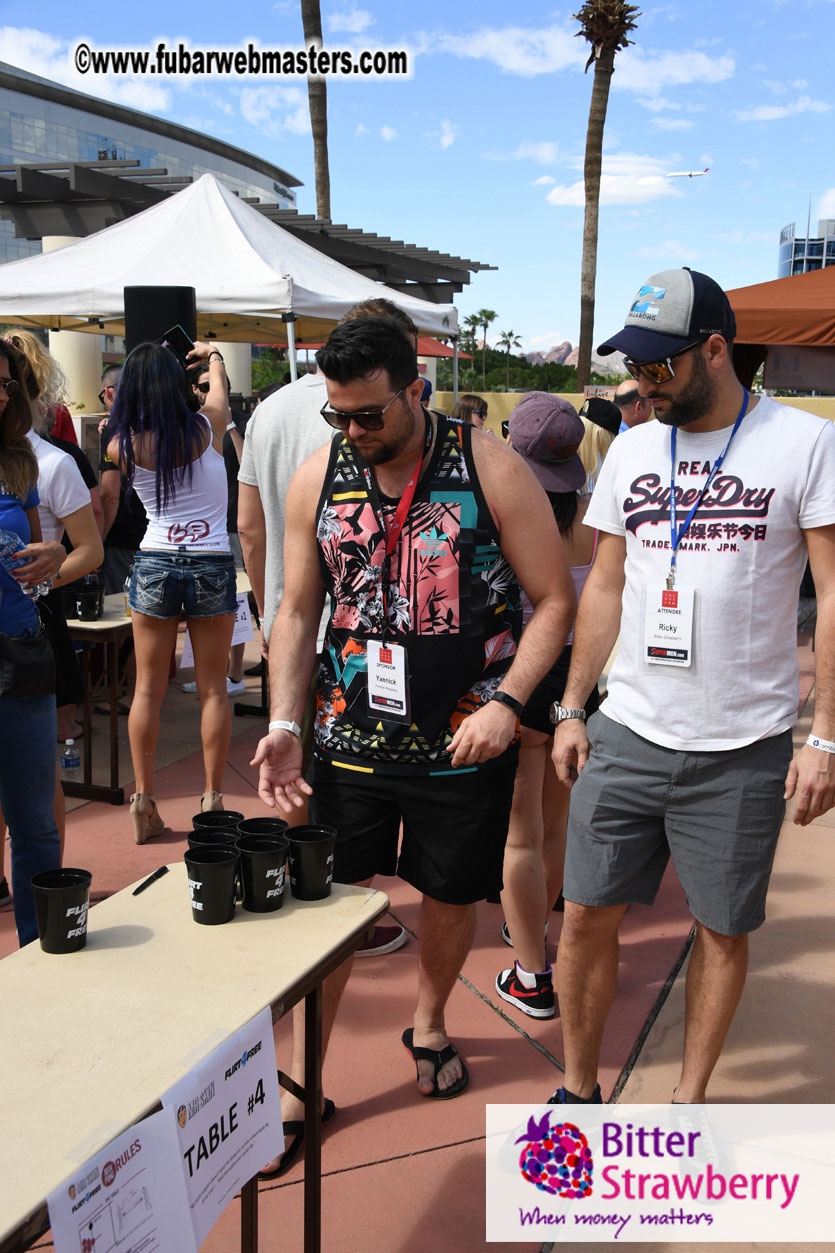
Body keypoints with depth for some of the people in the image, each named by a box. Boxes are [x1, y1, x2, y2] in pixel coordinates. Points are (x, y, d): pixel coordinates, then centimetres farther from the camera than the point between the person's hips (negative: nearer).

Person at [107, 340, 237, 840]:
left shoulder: (123, 446, -5)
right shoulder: (207, 427, -5)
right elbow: (218, 381, 17)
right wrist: (211, 353, 38)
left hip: (154, 565, 1)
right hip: (213, 565, -1)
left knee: (148, 688, 8)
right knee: (213, 688, 7)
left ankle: (144, 800, 12)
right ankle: (213, 798, 12)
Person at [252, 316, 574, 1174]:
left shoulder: (490, 469, -10)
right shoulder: (317, 477, -1)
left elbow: (554, 600, -6)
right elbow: (298, 612, 6)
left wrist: (506, 701, -18)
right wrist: (284, 723, -5)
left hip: (464, 742, -1)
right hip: (351, 739, 2)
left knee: (450, 895, 16)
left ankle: (428, 1024, 46)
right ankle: (298, 1081, 24)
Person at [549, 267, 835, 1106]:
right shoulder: (632, 449, 7)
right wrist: (571, 709, 9)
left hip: (742, 750, -3)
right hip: (626, 733, 4)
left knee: (722, 930, 11)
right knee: (587, 916, 7)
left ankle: (689, 1099, 32)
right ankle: (578, 1090, 29)